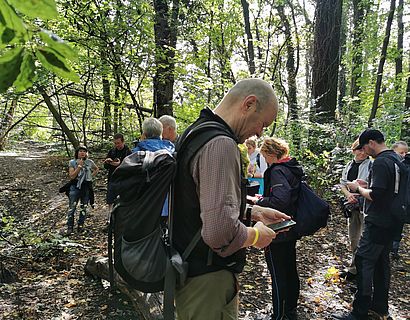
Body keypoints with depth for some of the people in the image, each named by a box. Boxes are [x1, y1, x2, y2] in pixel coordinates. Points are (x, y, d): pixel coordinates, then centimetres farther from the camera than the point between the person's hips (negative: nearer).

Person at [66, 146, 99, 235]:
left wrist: (91, 175, 5)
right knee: (72, 207, -3)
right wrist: (79, 166, -19)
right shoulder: (72, 162, -5)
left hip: (86, 187, 2)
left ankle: (80, 226, 22)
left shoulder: (90, 162, 0)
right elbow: (71, 176, -13)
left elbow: (96, 169, 20)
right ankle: (70, 227, 5)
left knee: (83, 208, 10)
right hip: (75, 187, -2)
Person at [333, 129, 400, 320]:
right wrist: (367, 186, 11)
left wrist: (358, 188, -8)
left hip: (377, 224, -10)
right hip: (391, 223, 10)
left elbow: (375, 196, -24)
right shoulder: (395, 158, 11)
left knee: (364, 263, -4)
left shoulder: (380, 162, -19)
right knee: (382, 262, 18)